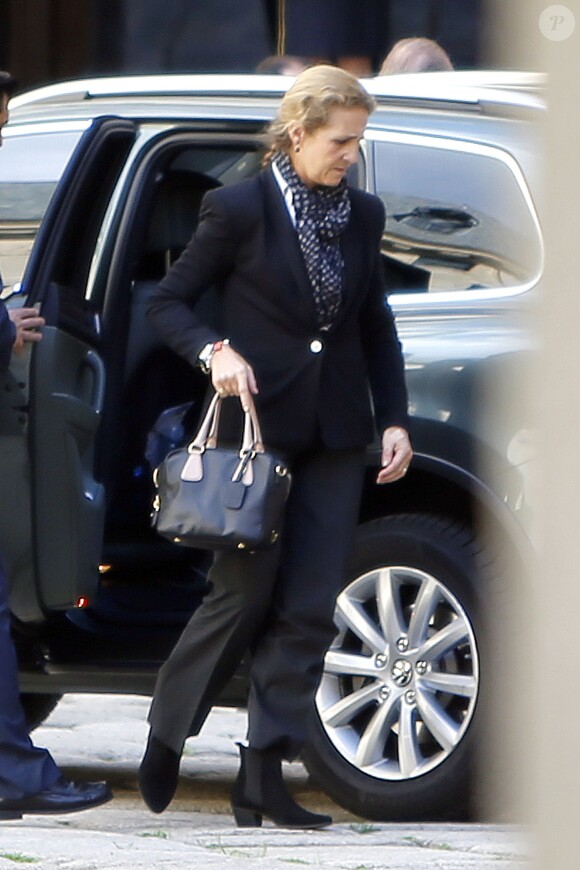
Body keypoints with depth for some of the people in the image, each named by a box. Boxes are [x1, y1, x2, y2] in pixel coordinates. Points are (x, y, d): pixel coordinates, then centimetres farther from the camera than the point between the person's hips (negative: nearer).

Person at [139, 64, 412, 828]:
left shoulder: (363, 215, 9)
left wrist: (394, 418, 8)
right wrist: (214, 351, -18)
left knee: (309, 609, -2)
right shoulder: (241, 210, -6)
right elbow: (169, 301, 0)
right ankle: (165, 736, 19)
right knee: (245, 596, -2)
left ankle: (264, 775, -1)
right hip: (258, 424, -5)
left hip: (335, 435, 5)